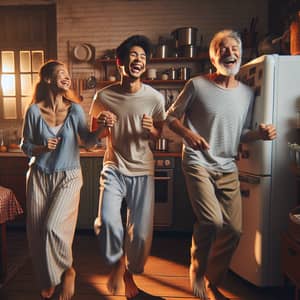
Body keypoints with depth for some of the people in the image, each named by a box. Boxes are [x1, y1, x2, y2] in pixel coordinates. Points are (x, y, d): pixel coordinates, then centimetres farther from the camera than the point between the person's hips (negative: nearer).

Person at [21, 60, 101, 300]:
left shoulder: (74, 109, -5)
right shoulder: (34, 110, -4)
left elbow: (89, 140, -7)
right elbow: (25, 146, 4)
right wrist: (42, 148, -15)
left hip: (68, 177, -2)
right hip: (39, 176, 2)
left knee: (54, 227, -16)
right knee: (36, 231, 6)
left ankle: (67, 271, 15)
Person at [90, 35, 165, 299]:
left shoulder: (155, 97, -6)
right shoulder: (103, 96, -5)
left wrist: (151, 130, -17)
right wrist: (100, 126, -15)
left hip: (142, 170, 1)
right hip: (114, 167, 0)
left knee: (141, 231, 4)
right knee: (106, 221, -20)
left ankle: (130, 274, 36)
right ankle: (117, 264, 14)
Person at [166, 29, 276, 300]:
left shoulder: (247, 93, 9)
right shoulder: (197, 85, -6)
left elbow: (240, 135, 16)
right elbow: (171, 117, 0)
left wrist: (260, 133, -5)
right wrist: (188, 134, -18)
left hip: (228, 169, 6)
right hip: (198, 164, -5)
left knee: (234, 230, 4)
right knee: (211, 221, -21)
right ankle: (197, 273, 11)